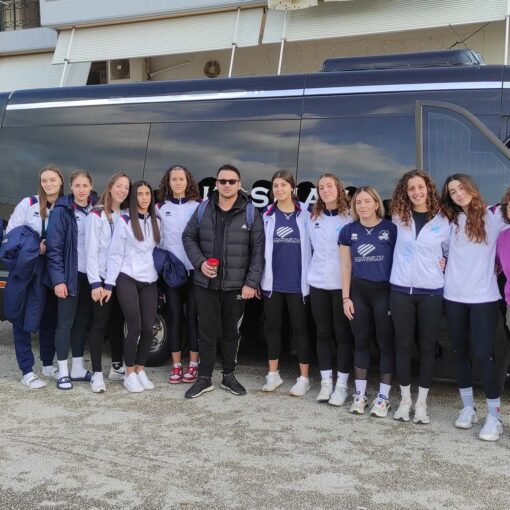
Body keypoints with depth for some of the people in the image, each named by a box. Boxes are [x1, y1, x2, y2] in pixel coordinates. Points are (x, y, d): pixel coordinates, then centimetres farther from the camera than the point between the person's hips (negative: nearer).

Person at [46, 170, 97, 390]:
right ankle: (63, 371, 8)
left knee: (83, 321, 11)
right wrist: (58, 279, -16)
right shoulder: (62, 211, -6)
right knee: (66, 322, 1)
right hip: (70, 275, -4)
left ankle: (78, 368, 21)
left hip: (90, 275, 5)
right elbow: (54, 247, -10)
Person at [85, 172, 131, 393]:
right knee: (100, 323, -3)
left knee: (118, 323, 12)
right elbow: (91, 251, -10)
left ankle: (117, 367, 24)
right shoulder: (97, 215, -5)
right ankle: (97, 373, 0)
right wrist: (95, 283, -16)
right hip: (103, 279, -5)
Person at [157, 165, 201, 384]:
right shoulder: (160, 208, 8)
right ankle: (176, 365, 10)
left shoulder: (198, 206, 3)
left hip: (194, 269, -1)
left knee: (193, 315, 1)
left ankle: (193, 365, 9)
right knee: (174, 316, 3)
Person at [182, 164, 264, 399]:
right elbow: (188, 237, 10)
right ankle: (204, 378, 18)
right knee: (207, 331, 6)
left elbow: (258, 249, -5)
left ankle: (229, 376, 26)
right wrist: (200, 262, -6)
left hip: (236, 285, -1)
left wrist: (252, 282, -11)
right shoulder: (203, 209, 4)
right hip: (205, 283, 1)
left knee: (231, 332, 12)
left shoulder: (250, 212, -3)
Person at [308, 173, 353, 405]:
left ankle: (342, 384, 8)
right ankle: (326, 382, 17)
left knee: (342, 333, 2)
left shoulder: (350, 217, -5)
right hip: (318, 283, 4)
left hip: (342, 283, -4)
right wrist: (317, 269, 12)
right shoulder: (313, 217, 8)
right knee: (323, 333, 9)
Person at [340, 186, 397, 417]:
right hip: (359, 291, 3)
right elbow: (346, 266, 7)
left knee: (385, 343, 4)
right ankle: (360, 394, 21)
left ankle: (383, 397, 14)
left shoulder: (391, 229, -7)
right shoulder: (348, 231, 3)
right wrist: (346, 297, 3)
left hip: (385, 291, -3)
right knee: (361, 342, 11)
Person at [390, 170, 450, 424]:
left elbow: (452, 251, 12)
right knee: (403, 345, 6)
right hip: (401, 290, 1)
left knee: (427, 347, 6)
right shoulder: (399, 217, 2)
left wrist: (446, 264, -3)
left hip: (431, 292, -1)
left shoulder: (442, 221, -1)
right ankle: (405, 399, 19)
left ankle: (421, 402, 17)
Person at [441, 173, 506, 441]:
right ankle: (468, 407, 24)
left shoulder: (493, 216, 1)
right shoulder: (450, 221, 9)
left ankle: (494, 416, 1)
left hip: (483, 297, -3)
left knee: (483, 354, -8)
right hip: (453, 296, 3)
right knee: (461, 353, 10)